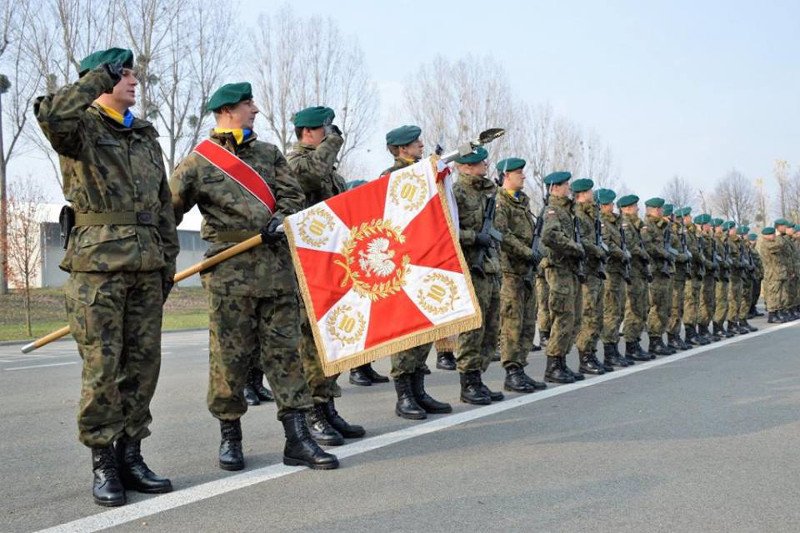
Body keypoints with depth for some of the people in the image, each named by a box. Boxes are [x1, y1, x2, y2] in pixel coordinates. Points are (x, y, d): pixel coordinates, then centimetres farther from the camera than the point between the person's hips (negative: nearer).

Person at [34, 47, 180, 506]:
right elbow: (51, 114, -24)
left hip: (147, 267, 6)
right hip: (98, 264, -6)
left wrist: (169, 261, 17)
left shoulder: (147, 136, 20)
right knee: (102, 366, -4)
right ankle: (103, 464, 6)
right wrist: (99, 78, -14)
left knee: (143, 364, 6)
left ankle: (130, 455, 17)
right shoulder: (83, 128, 2)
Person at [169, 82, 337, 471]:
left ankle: (298, 440, 5)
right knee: (230, 355, 0)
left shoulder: (269, 153, 18)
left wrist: (280, 219, -11)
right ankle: (230, 438, 16)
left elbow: (292, 195, 10)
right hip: (229, 273, -3)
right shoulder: (196, 163, 4)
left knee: (285, 350, 2)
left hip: (277, 267, 4)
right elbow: (167, 213, 6)